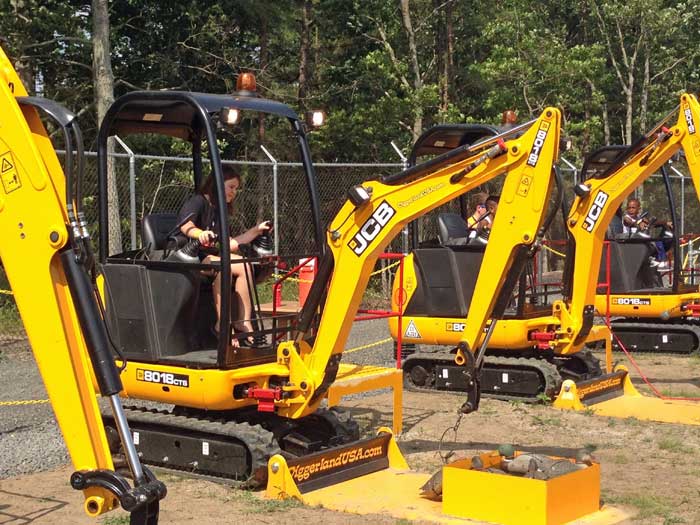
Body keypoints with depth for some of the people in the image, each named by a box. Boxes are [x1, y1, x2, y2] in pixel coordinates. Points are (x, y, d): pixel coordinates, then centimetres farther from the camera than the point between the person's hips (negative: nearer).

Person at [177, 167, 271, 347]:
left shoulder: (218, 211, 22)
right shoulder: (198, 201, -3)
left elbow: (230, 244, 18)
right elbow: (186, 226, -24)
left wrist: (257, 230, 17)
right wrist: (200, 233, -46)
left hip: (206, 257, 8)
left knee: (243, 266, -17)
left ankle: (243, 322, -23)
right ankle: (222, 325, -32)